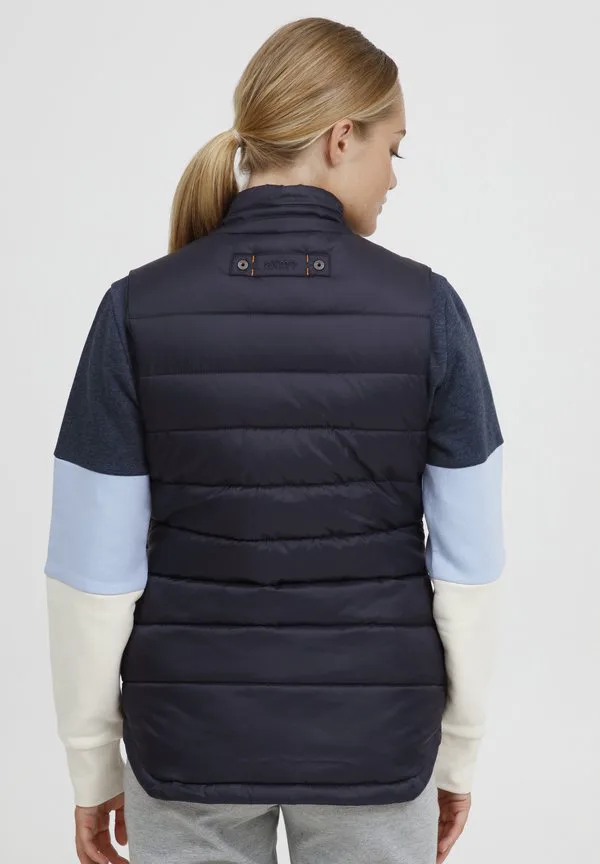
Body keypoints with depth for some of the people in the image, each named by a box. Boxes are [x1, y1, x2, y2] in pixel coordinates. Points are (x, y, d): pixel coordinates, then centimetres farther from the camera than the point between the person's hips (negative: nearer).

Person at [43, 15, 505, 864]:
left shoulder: (140, 308, -12)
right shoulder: (426, 306, -12)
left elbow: (95, 570, -9)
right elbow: (466, 563, -7)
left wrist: (93, 763, 4)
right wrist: (460, 751, 7)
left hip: (192, 734, 1)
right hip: (372, 737, 0)